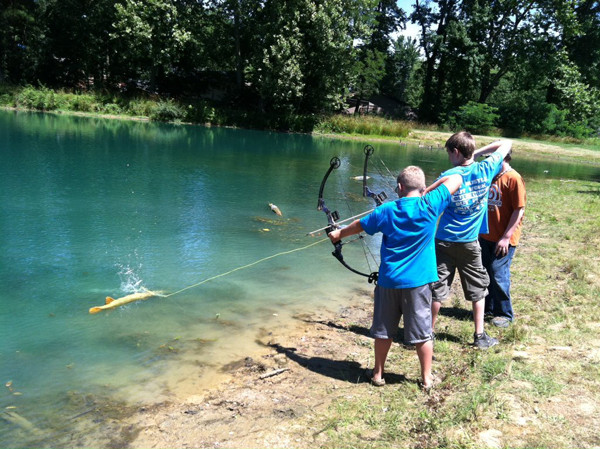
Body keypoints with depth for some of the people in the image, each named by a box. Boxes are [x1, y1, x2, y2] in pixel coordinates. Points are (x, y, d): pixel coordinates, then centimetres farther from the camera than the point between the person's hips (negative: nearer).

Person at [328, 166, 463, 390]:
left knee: (383, 331, 14)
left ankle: (378, 374, 26)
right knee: (422, 333, 10)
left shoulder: (387, 210, -3)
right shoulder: (430, 206, -8)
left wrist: (338, 233, 29)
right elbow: (456, 179, 2)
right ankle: (426, 378, 21)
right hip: (418, 282, -1)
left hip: (389, 281, 1)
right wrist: (430, 190, 9)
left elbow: (359, 225, 12)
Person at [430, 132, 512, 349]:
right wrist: (477, 153, 8)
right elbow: (506, 144, 11)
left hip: (444, 241, -2)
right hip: (470, 242, 2)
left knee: (437, 288, 6)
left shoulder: (448, 176, -12)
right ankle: (480, 336, 21)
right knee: (478, 289, 16)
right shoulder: (485, 170, -4)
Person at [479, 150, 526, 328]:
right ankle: (488, 308, 30)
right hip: (486, 236, 7)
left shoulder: (513, 178, -14)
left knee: (498, 274, -2)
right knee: (485, 272, 13)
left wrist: (506, 237, -17)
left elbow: (519, 210, -15)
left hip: (504, 239, -7)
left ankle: (505, 314, 15)